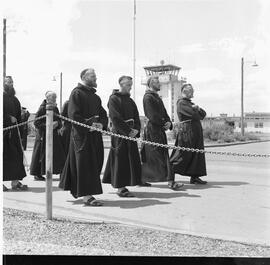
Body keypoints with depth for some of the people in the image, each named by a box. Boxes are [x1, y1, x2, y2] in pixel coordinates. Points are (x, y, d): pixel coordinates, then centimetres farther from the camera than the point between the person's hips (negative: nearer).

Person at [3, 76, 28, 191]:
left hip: (13, 131, 7)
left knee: (16, 155, 3)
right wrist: (9, 118, -16)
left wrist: (20, 130, 11)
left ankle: (15, 181, 8)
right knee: (4, 155, -4)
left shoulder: (14, 99, 18)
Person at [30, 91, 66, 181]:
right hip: (43, 136, -6)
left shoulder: (55, 108, 12)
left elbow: (60, 121, 14)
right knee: (42, 155, -1)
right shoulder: (42, 108, -8)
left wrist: (57, 123, -8)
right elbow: (36, 123, -12)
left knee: (57, 154, 1)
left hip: (54, 135, 6)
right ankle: (37, 174, 10)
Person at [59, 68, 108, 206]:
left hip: (94, 135, 8)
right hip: (81, 134, -8)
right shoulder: (76, 93, -5)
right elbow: (73, 114, -15)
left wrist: (101, 124, -6)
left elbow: (103, 114, 15)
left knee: (95, 162, 11)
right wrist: (89, 124, -22)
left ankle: (75, 188, 27)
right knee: (85, 163, -9)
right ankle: (86, 195, -7)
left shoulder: (95, 96, 19)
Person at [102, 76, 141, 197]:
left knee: (132, 159, 7)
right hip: (119, 133, -7)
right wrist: (128, 130, -16)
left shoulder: (130, 101, 17)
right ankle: (120, 188, -3)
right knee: (120, 160, -7)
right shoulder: (114, 99, -6)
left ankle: (122, 185, 16)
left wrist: (136, 130, -5)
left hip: (130, 133, 8)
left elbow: (136, 117, 13)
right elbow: (116, 118, -14)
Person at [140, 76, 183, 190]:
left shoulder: (157, 97, 21)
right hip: (153, 130, -9)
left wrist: (169, 122, -3)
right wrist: (164, 124, -6)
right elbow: (153, 116, -17)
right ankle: (170, 181, -10)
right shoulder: (148, 97, -9)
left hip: (160, 130, 9)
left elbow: (164, 113, 17)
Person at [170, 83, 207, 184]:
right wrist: (199, 115, 5)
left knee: (197, 154, 5)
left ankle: (194, 177, 8)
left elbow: (203, 114, 15)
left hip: (196, 132, 9)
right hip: (187, 130, -9)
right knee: (184, 154, -7)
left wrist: (197, 108, -5)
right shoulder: (181, 103, -7)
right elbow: (194, 114, -18)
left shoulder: (190, 103, 23)